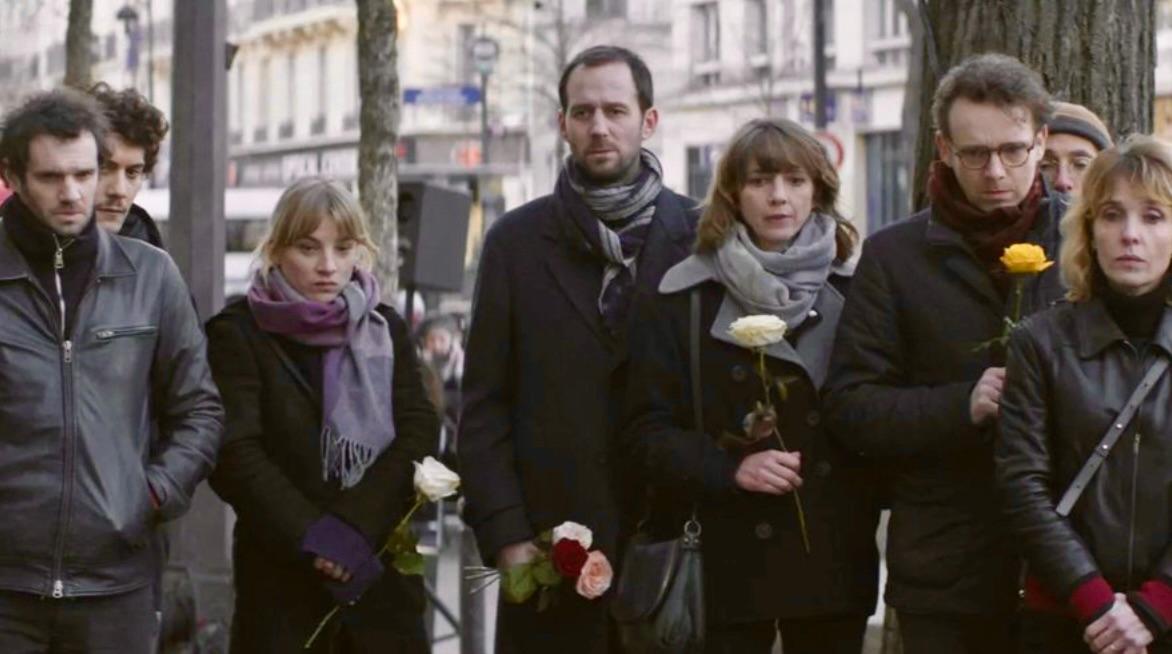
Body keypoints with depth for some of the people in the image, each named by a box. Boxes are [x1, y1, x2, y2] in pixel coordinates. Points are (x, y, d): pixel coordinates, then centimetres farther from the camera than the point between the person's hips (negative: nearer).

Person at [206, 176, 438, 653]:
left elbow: (418, 436, 0)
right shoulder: (238, 333, 1)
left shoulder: (386, 330, 12)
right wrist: (313, 537, -17)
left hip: (381, 573, 3)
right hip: (280, 578, -3)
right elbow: (234, 453, -9)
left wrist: (353, 528, -13)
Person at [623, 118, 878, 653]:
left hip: (833, 560, 2)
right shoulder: (677, 302, 1)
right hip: (727, 563, -2)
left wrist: (874, 495, -4)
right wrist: (729, 469, -15)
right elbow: (650, 432, -1)